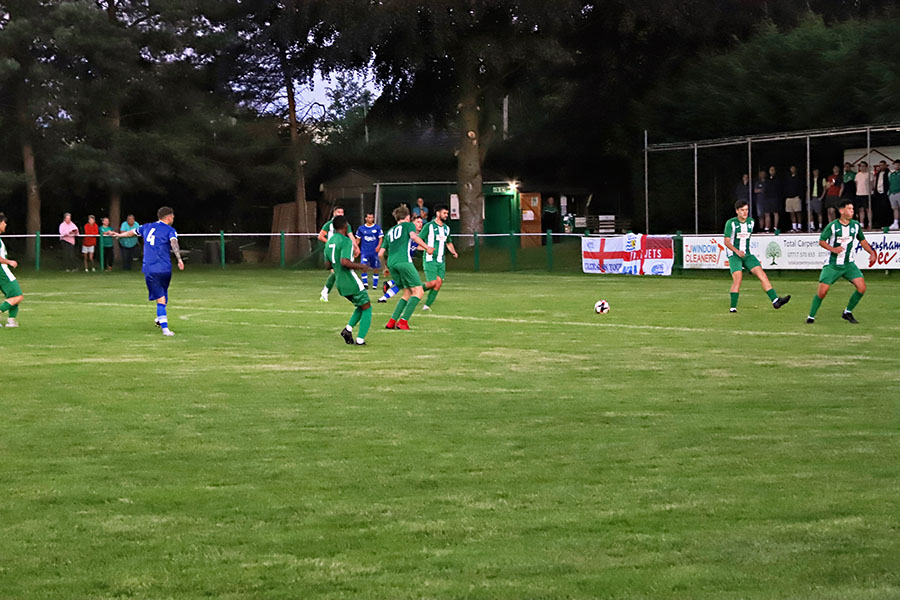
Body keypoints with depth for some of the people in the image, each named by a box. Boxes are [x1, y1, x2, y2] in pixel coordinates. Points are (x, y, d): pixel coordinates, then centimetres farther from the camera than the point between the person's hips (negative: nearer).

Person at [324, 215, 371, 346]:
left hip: (340, 283, 8)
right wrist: (360, 266, -14)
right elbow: (344, 262, -28)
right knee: (367, 308, 5)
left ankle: (348, 328, 3)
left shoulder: (329, 242, 10)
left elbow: (327, 264, 17)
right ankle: (360, 339, -4)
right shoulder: (346, 241, -16)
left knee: (361, 306, 23)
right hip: (352, 282, -8)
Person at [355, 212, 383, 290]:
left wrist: (379, 246, -14)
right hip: (364, 252, 0)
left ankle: (375, 285, 16)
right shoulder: (361, 228, 5)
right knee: (364, 268, -16)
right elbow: (358, 239, 13)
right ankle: (365, 283, -5)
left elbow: (381, 238, 2)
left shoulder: (377, 227, 2)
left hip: (375, 251, 0)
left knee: (375, 269, 4)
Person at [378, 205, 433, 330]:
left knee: (408, 293, 15)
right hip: (404, 262, -7)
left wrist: (386, 268, 37)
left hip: (391, 263, 7)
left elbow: (380, 253, 25)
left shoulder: (390, 231, 28)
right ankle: (403, 321, -16)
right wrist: (427, 247, -4)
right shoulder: (408, 225, 14)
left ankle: (392, 322, 5)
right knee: (418, 291, -4)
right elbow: (413, 236, -10)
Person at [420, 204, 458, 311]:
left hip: (441, 261, 6)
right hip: (430, 259, -6)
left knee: (439, 282, -4)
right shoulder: (429, 226, -6)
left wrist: (454, 252, 10)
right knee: (432, 283, -15)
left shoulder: (446, 228, 14)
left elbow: (449, 243, 27)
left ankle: (427, 305, 4)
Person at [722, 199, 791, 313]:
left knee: (762, 275, -9)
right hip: (734, 255, -5)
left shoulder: (751, 222, 9)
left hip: (747, 255, 5)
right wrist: (737, 251, -23)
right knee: (738, 278, -21)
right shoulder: (731, 223, -8)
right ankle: (733, 308, -13)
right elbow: (726, 241, -9)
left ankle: (775, 301, -16)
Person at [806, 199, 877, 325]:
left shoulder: (856, 225, 2)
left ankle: (847, 312, 9)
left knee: (862, 287, -11)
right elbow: (821, 241, -5)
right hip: (832, 265, -4)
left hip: (849, 264, 4)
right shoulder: (832, 226, -11)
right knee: (822, 291, -13)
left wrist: (871, 252, 5)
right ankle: (811, 317, 7)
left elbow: (862, 240, 17)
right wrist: (833, 249, -22)